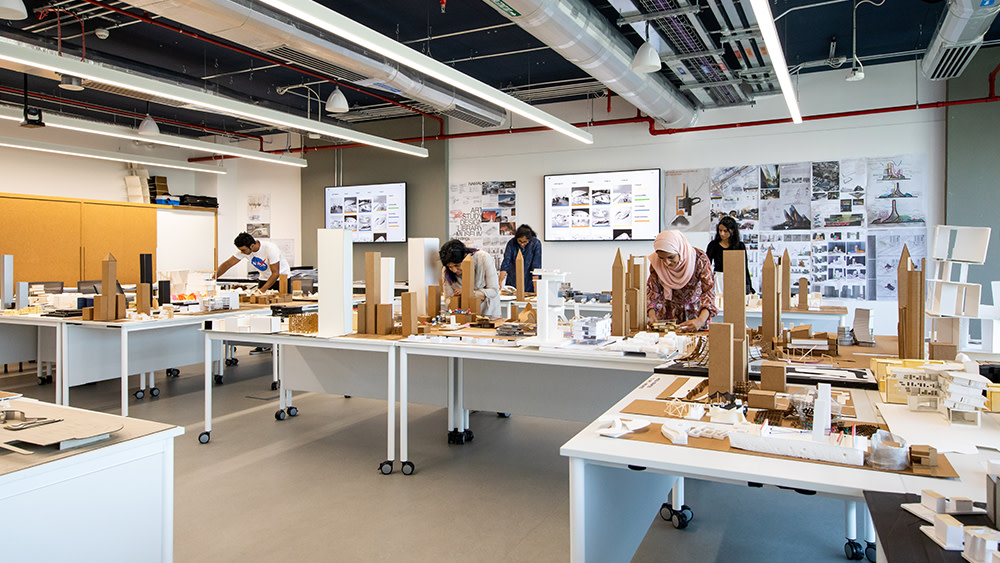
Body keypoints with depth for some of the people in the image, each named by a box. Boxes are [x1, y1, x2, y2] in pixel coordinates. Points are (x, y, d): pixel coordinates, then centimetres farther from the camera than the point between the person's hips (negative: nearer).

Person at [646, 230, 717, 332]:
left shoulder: (699, 259, -18)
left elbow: (709, 291, -19)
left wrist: (700, 321, -33)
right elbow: (653, 291, -3)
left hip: (696, 314, -1)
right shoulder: (656, 262, -12)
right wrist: (652, 315, -21)